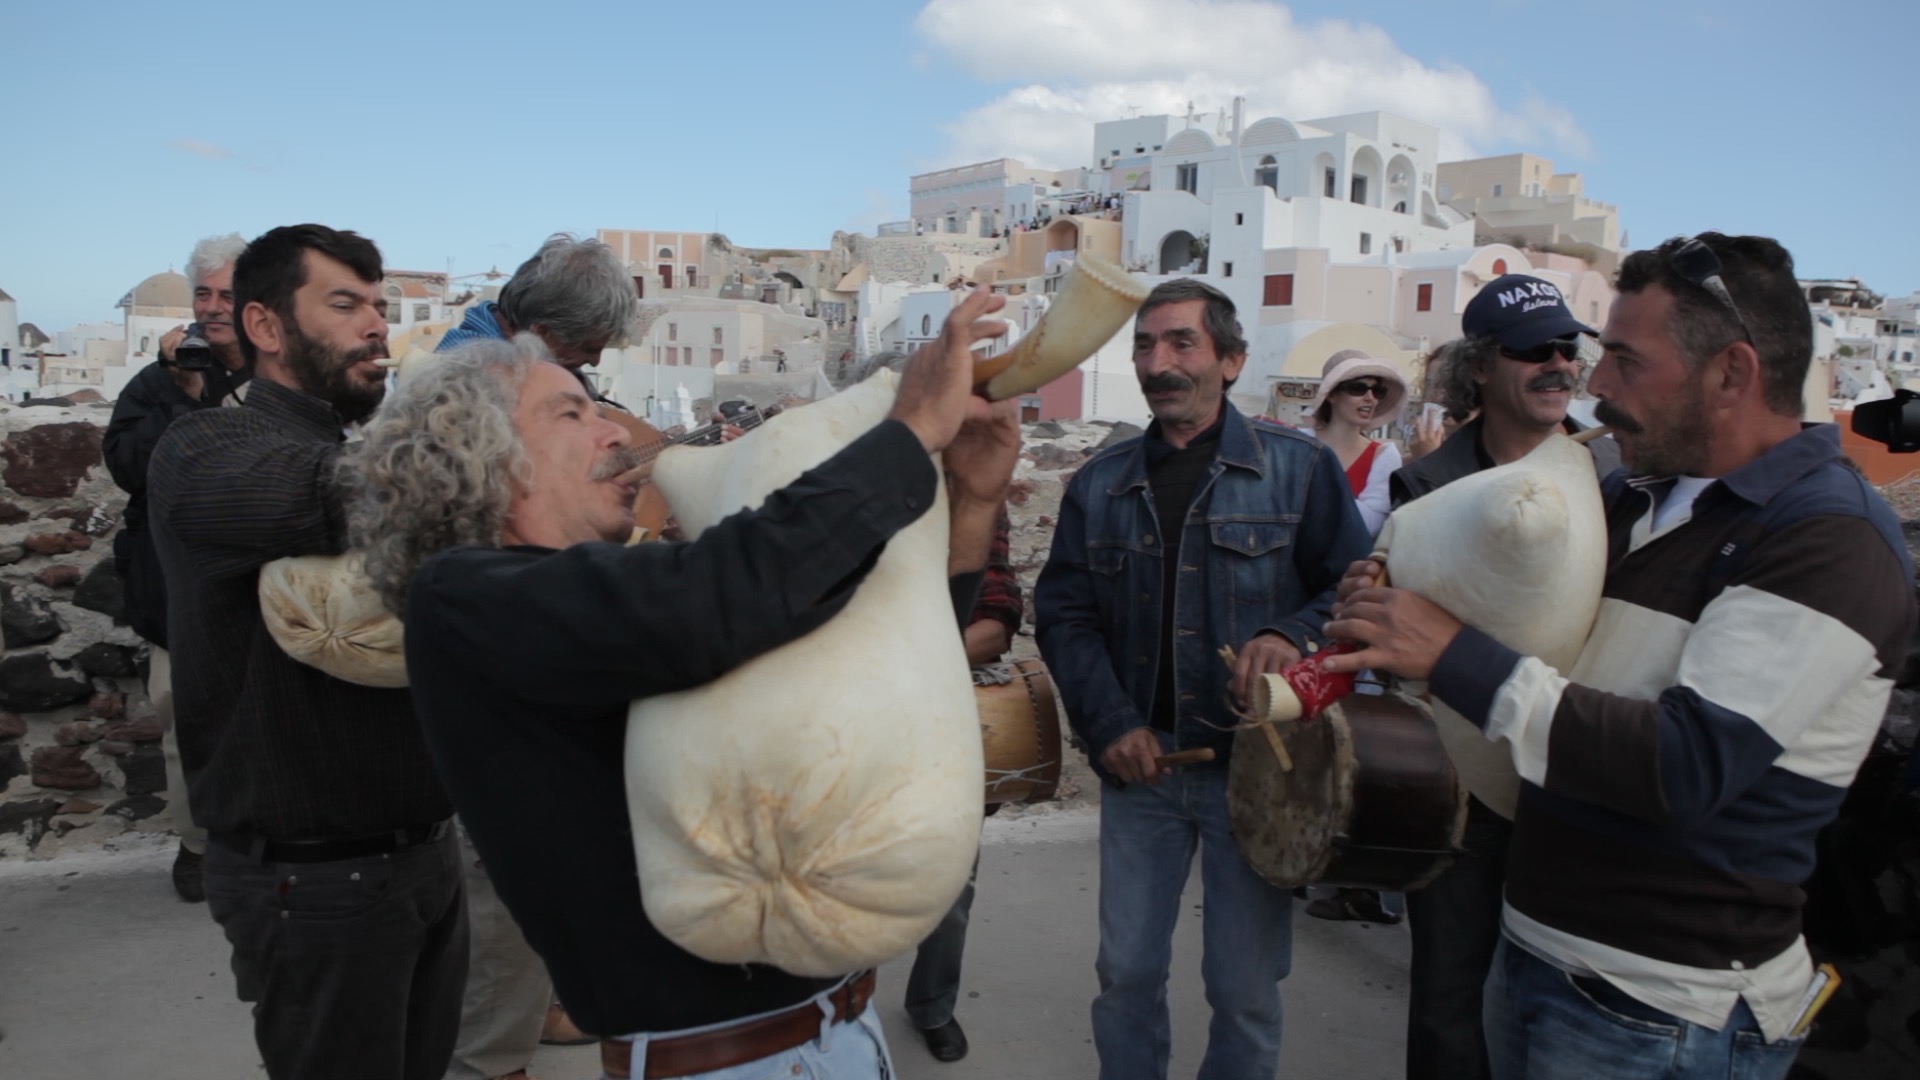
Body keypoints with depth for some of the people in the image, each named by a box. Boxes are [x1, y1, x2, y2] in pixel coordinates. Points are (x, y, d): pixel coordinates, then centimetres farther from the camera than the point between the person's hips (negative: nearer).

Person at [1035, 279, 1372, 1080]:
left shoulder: (1298, 466, -2)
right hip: (1139, 761, 3)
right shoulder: (1099, 484, 7)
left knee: (1246, 989, 9)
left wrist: (1293, 634, -21)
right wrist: (1111, 724, -8)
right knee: (1126, 972, 13)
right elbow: (1064, 614, 4)